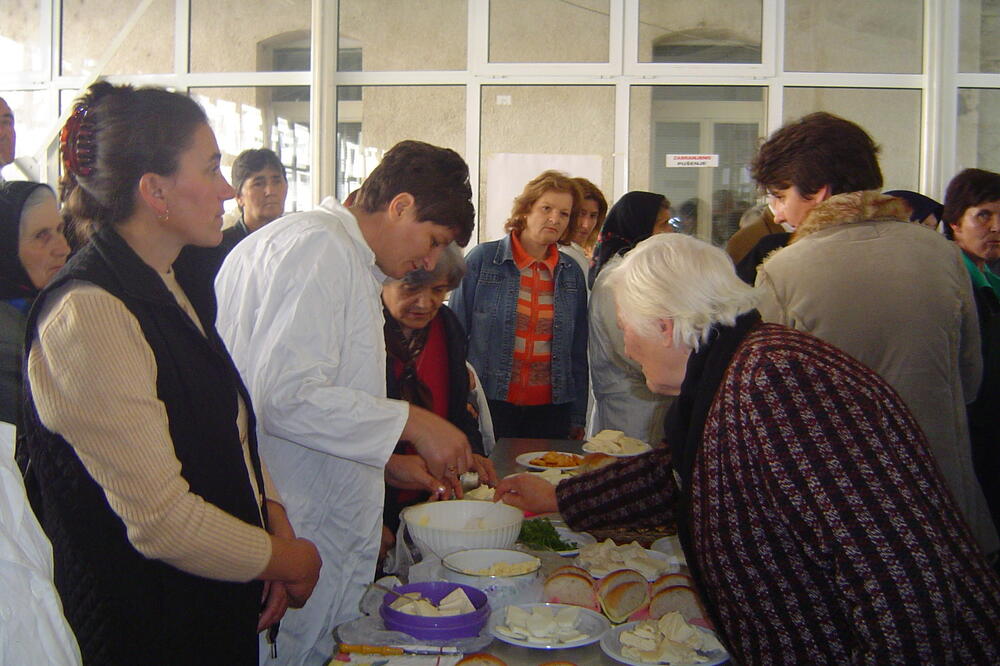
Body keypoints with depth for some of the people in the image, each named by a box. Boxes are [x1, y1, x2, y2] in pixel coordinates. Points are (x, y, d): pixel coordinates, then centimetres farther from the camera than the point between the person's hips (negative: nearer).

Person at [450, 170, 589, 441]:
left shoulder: (571, 273, 8)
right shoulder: (482, 260, -3)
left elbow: (578, 353, 12)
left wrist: (578, 418, 11)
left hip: (550, 409, 3)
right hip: (490, 405, -3)